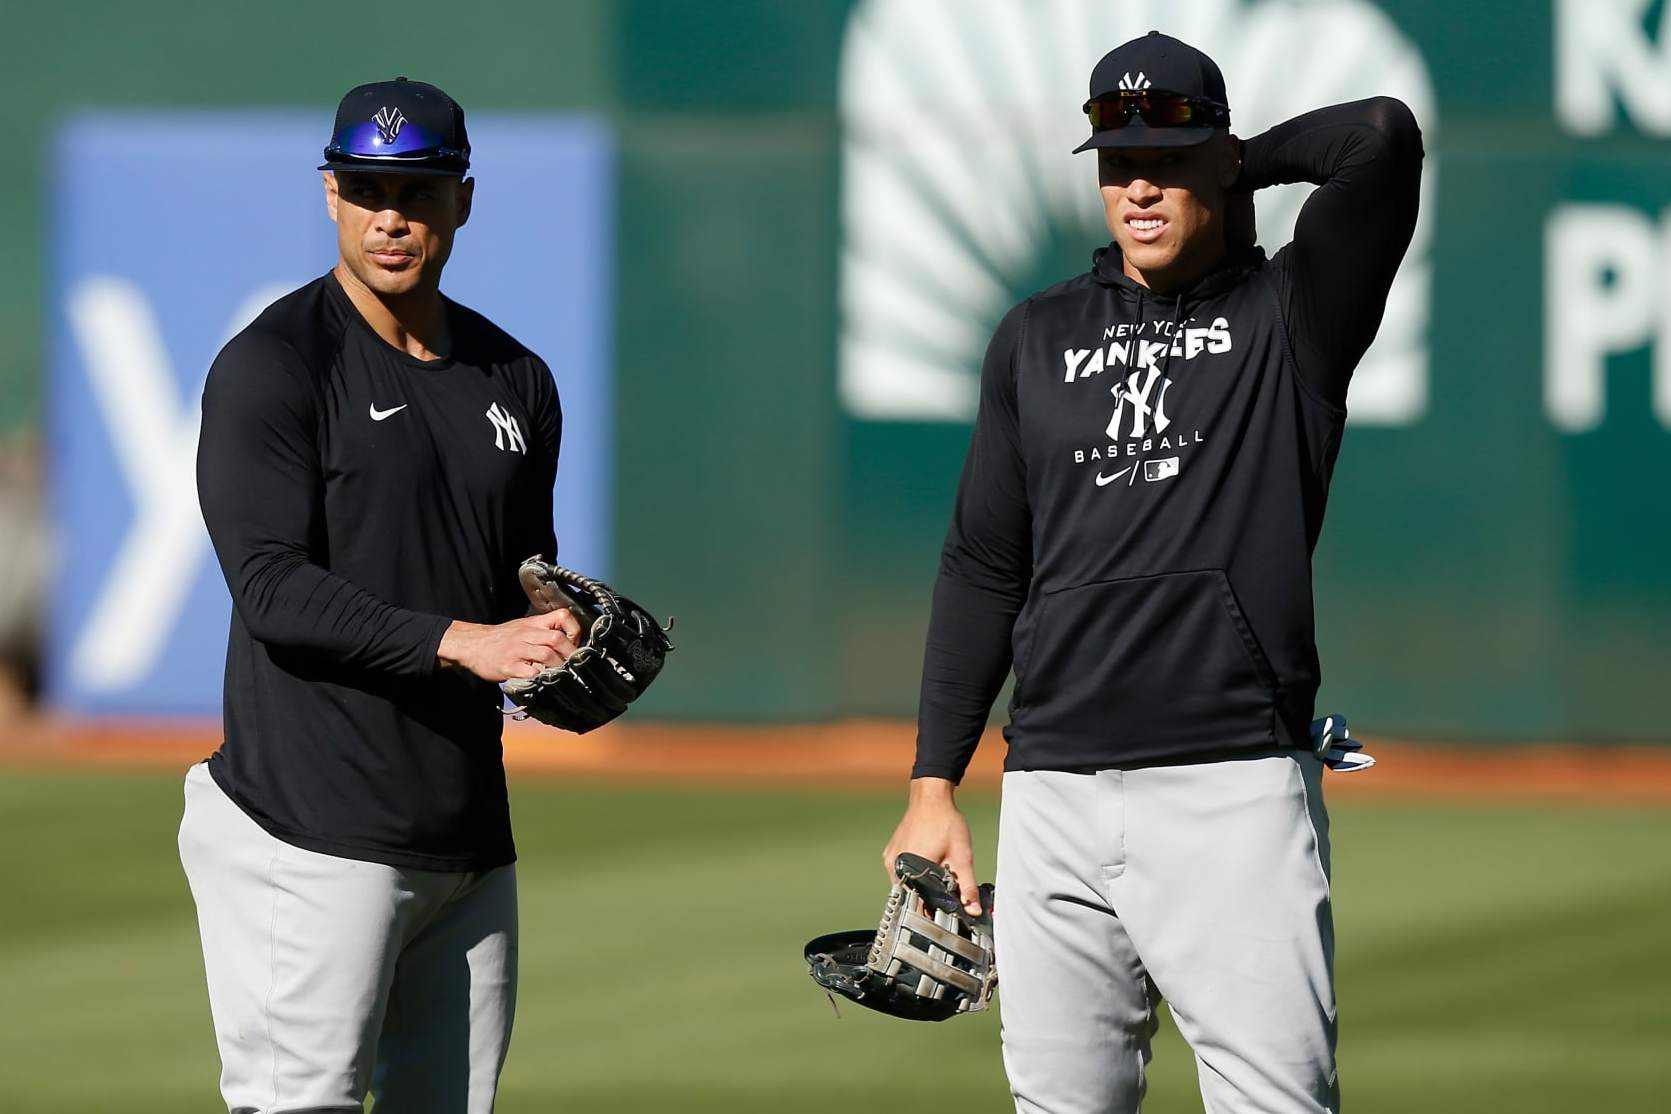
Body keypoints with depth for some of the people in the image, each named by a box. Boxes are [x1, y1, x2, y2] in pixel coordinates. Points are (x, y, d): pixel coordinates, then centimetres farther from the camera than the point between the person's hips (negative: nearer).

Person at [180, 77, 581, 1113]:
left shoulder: (515, 380, 16)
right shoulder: (273, 367, -6)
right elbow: (274, 588, -15)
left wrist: (578, 652, 1)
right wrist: (461, 642, -25)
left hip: (470, 833, 7)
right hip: (316, 833, -7)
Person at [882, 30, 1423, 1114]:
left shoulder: (1288, 317, 6)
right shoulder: (1038, 338, 18)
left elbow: (1383, 137, -10)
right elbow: (983, 570, 19)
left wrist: (1248, 163, 8)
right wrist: (934, 788, 13)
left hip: (1236, 790, -4)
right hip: (1055, 798, 4)